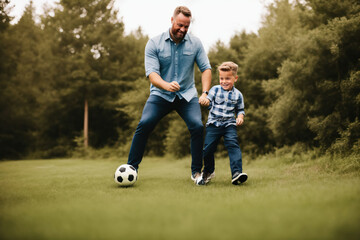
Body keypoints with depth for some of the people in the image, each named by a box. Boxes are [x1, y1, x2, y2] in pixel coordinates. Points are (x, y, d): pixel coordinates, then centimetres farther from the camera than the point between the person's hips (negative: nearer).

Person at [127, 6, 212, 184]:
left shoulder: (195, 43, 0)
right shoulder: (154, 44, -7)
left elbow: (206, 68, 3)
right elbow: (152, 73, -16)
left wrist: (205, 93, -12)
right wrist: (166, 85, -37)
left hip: (187, 95, 1)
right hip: (160, 95, -1)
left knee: (197, 126, -20)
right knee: (144, 124, -21)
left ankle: (196, 171, -3)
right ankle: (131, 167, -7)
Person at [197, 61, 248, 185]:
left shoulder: (237, 94, 5)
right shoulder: (215, 90, 2)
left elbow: (240, 109, 15)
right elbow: (208, 102, 0)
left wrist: (240, 116, -6)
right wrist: (205, 100, -24)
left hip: (229, 125, 0)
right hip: (213, 124, 0)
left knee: (233, 145, -21)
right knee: (208, 148, 0)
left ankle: (237, 172, -27)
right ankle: (208, 171, 26)